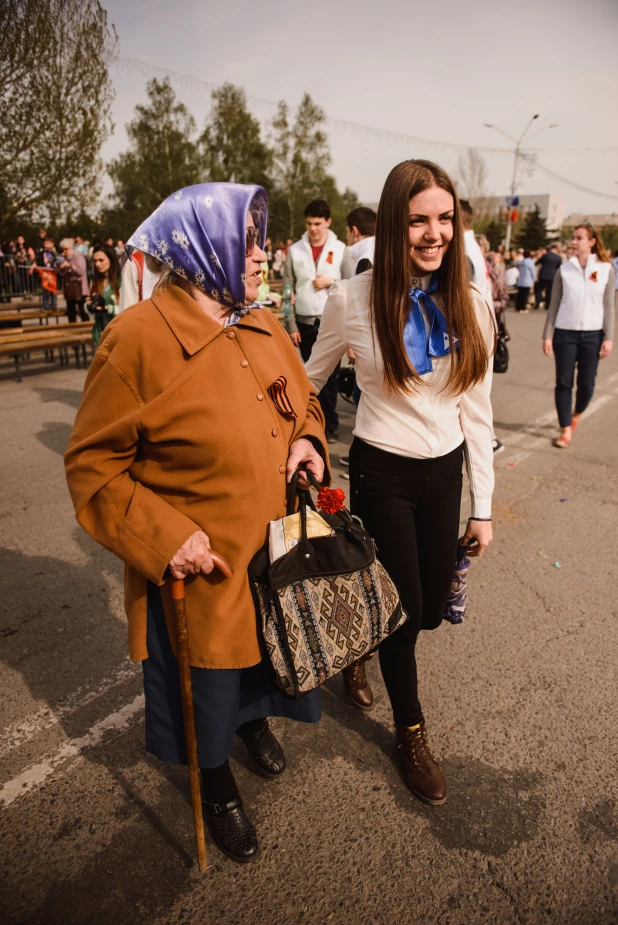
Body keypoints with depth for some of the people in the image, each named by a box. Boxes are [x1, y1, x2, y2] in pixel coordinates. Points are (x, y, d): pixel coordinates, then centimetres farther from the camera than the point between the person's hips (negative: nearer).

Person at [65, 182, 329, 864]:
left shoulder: (264, 328, 2)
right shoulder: (137, 339, -20)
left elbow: (303, 400, 17)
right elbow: (93, 465, -16)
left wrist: (308, 440, -5)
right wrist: (162, 536, -24)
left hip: (276, 547, 6)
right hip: (198, 563, -6)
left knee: (269, 654, 27)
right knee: (207, 680, 18)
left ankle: (255, 721, 63)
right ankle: (217, 787, 50)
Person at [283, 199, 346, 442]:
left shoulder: (341, 249, 0)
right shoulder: (295, 250, 4)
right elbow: (288, 289, 3)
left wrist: (331, 282, -15)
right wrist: (291, 324, -1)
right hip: (304, 322, 2)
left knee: (330, 376, 3)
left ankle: (330, 424, 13)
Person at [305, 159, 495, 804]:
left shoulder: (471, 305, -4)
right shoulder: (353, 299, -13)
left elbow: (477, 412, 1)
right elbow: (310, 378, 5)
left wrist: (483, 506, 2)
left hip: (445, 470, 4)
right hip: (382, 471, -4)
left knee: (433, 607, 15)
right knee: (404, 611, 6)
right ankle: (411, 732, 36)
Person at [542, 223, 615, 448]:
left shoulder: (606, 269, 1)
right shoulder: (564, 269, 2)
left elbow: (609, 306, 1)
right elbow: (554, 305, 4)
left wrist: (609, 337, -4)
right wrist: (547, 335, -1)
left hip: (592, 334, 0)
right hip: (565, 333, 0)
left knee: (586, 383, 3)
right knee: (563, 382, 0)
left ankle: (577, 414, 34)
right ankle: (565, 430, 10)